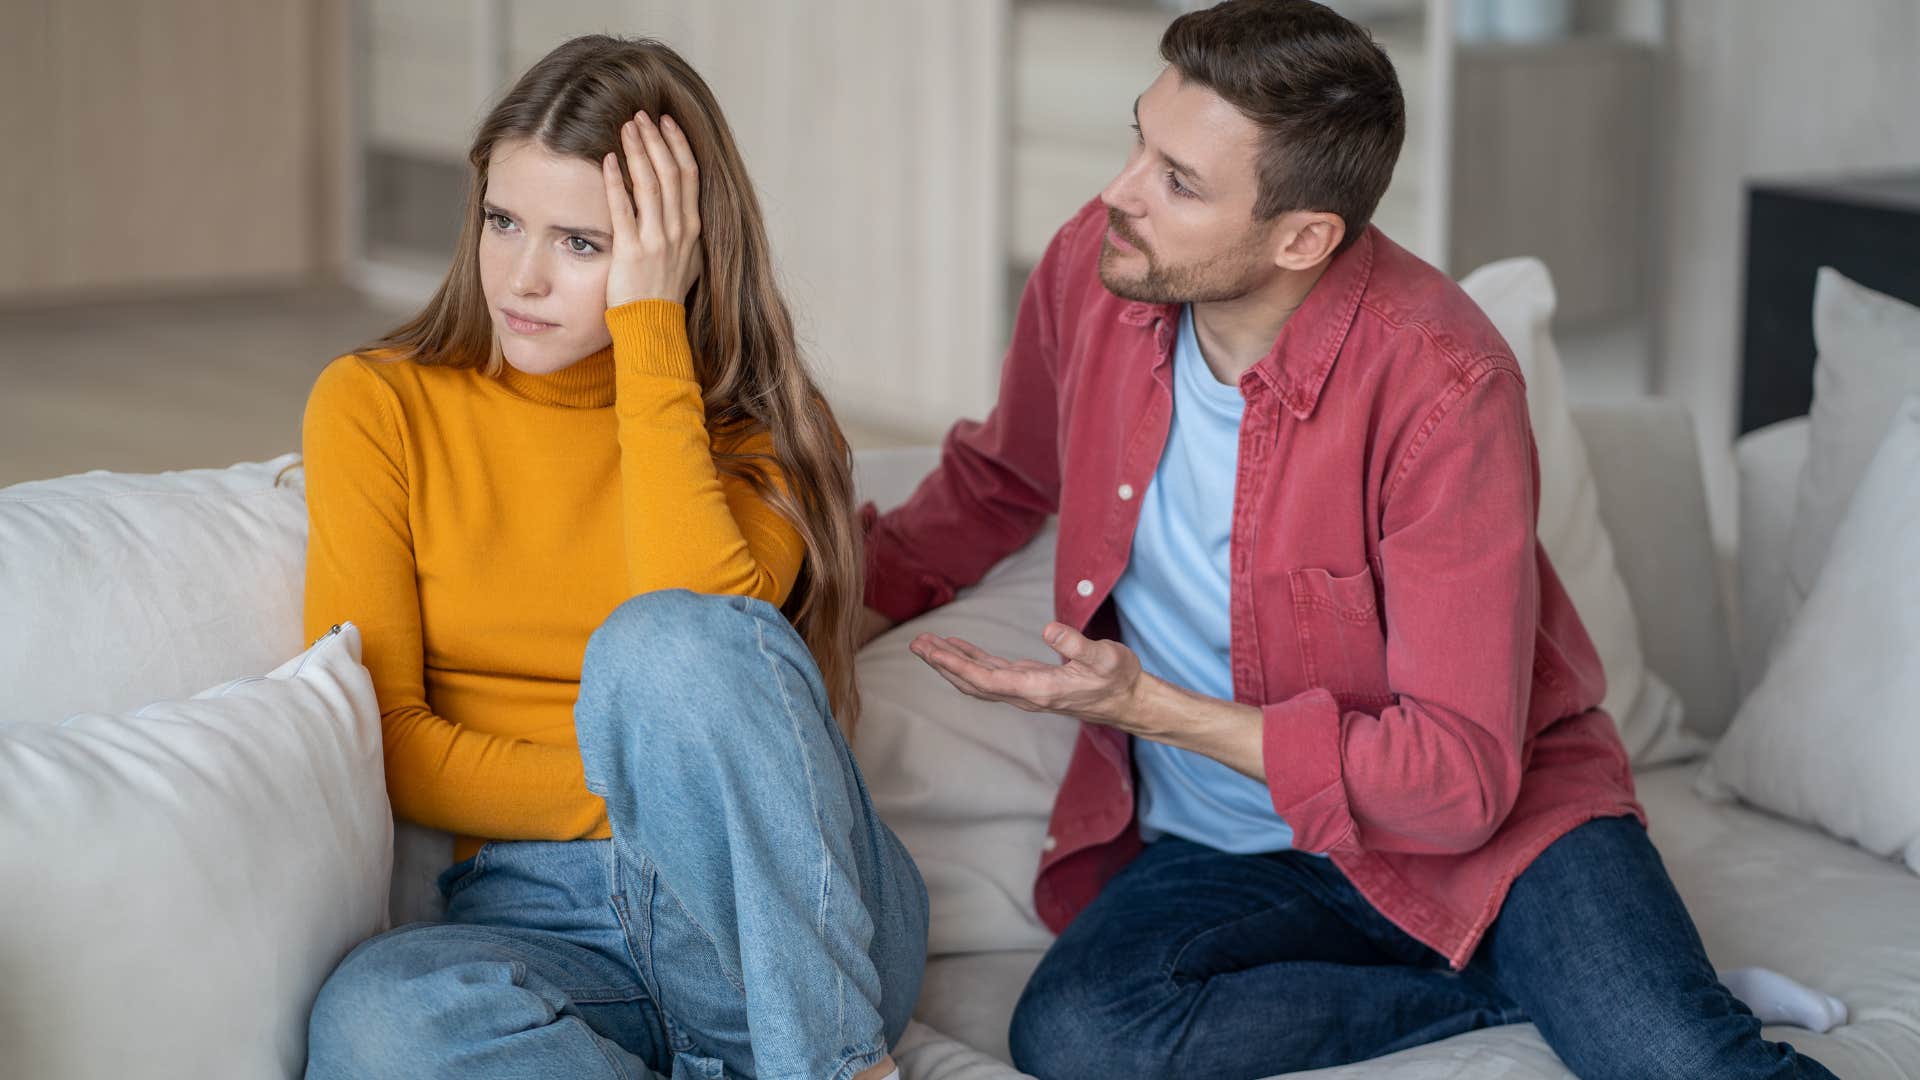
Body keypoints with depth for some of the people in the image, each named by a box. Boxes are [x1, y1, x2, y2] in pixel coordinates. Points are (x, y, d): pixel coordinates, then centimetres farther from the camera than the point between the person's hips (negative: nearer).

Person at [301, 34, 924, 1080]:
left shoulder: (748, 426, 6)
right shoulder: (376, 407, 6)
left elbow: (699, 631, -16)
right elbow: (380, 738, 0)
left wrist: (650, 326, -12)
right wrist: (638, 792, -9)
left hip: (796, 922, 0)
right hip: (535, 909, 1)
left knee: (669, 643, -33)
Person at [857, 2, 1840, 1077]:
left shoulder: (1441, 385, -23)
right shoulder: (1094, 269, -7)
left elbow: (1460, 779, -24)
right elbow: (993, 481, 18)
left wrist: (1148, 706, -26)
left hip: (1482, 825, -6)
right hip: (1222, 850, 7)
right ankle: (1517, 989, -12)